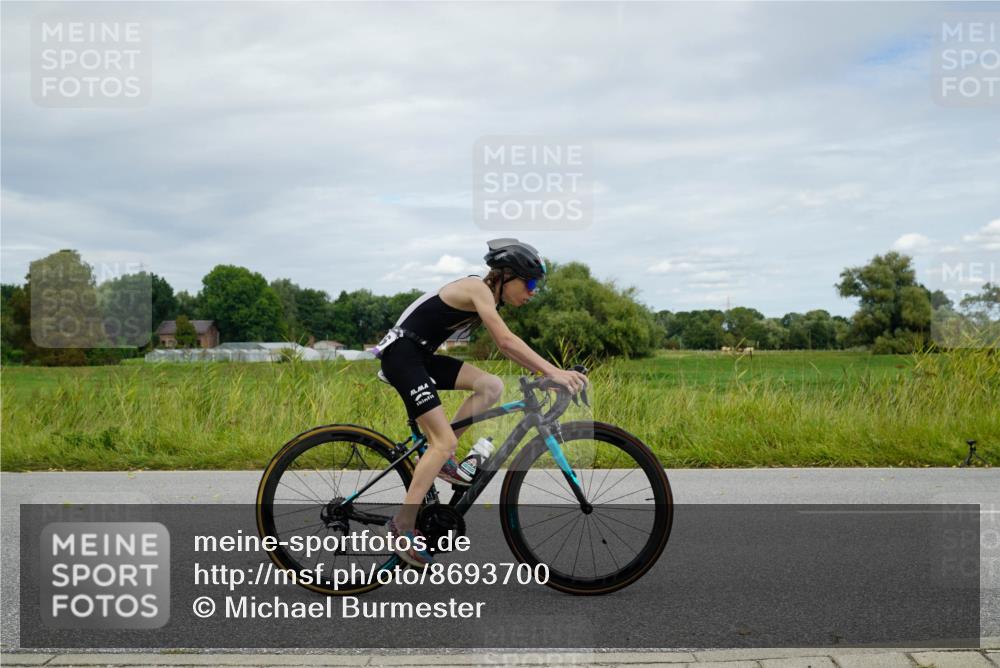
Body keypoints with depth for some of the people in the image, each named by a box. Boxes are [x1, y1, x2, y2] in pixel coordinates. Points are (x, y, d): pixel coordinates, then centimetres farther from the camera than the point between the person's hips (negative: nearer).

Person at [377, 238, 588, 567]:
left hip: (422, 356, 9)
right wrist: (553, 371, -29)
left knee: (492, 386, -4)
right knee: (445, 441, -14)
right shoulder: (478, 288, -15)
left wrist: (547, 372, 6)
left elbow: (505, 346, 15)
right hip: (401, 354, -9)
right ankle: (403, 525, -9)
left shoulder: (488, 296, 13)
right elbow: (507, 340, -25)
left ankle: (438, 457, 4)